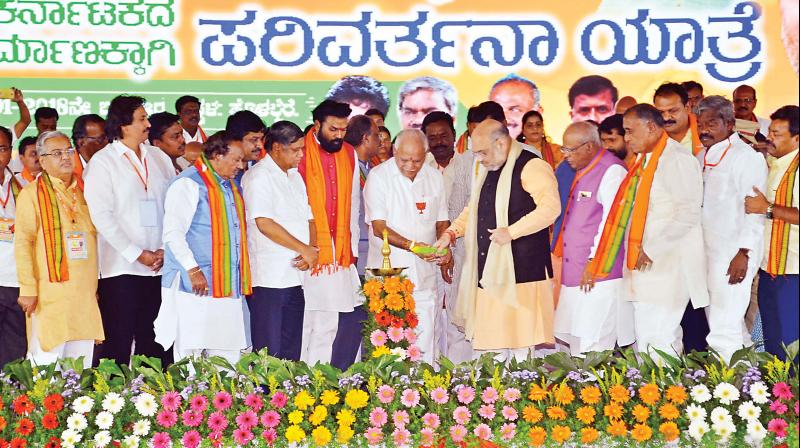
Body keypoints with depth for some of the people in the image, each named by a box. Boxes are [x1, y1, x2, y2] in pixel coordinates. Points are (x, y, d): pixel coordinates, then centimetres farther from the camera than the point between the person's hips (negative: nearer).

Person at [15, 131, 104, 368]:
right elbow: (23, 243, -6)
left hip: (85, 295, 5)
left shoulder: (84, 192, 16)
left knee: (82, 366, 7)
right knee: (47, 362, -6)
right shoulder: (31, 194, 0)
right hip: (49, 294, -5)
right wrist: (28, 289, -12)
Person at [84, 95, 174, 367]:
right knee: (118, 340, -2)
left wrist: (166, 249, -4)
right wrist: (137, 254, -11)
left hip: (159, 265, 4)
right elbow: (102, 216, -8)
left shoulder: (159, 157, 12)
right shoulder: (102, 161, -1)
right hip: (121, 266, -4)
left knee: (153, 342, 8)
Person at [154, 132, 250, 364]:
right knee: (191, 356, -6)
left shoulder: (229, 185, 19)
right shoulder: (188, 184, -8)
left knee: (228, 358, 7)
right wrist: (193, 270, -21)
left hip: (227, 287, 8)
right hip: (196, 285, -8)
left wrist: (243, 275, 21)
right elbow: (173, 233, -15)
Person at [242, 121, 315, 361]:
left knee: (291, 354, 11)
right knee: (269, 354, -6)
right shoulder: (259, 176, -9)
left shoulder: (295, 176, 18)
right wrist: (305, 249, -12)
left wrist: (311, 249, -3)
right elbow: (264, 224, -18)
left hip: (295, 276, 8)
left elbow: (308, 219, 18)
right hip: (269, 278, -8)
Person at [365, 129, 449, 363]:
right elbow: (379, 228, -11)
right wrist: (412, 245, -25)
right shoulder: (378, 176, -5)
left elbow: (442, 222, 18)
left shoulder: (434, 177, 9)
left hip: (424, 273, 4)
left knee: (426, 333, 0)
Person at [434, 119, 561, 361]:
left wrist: (511, 232, -20)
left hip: (521, 268, -8)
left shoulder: (531, 166, -8)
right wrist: (451, 233, 14)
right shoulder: (486, 169, 20)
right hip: (488, 268, 8)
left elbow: (550, 207, -19)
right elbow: (473, 210, 31)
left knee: (519, 335, -6)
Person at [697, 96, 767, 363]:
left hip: (734, 253, -9)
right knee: (717, 318, 17)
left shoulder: (746, 156, -10)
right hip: (709, 251, 9)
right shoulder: (705, 156, 15)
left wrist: (743, 254, -19)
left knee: (723, 330, -11)